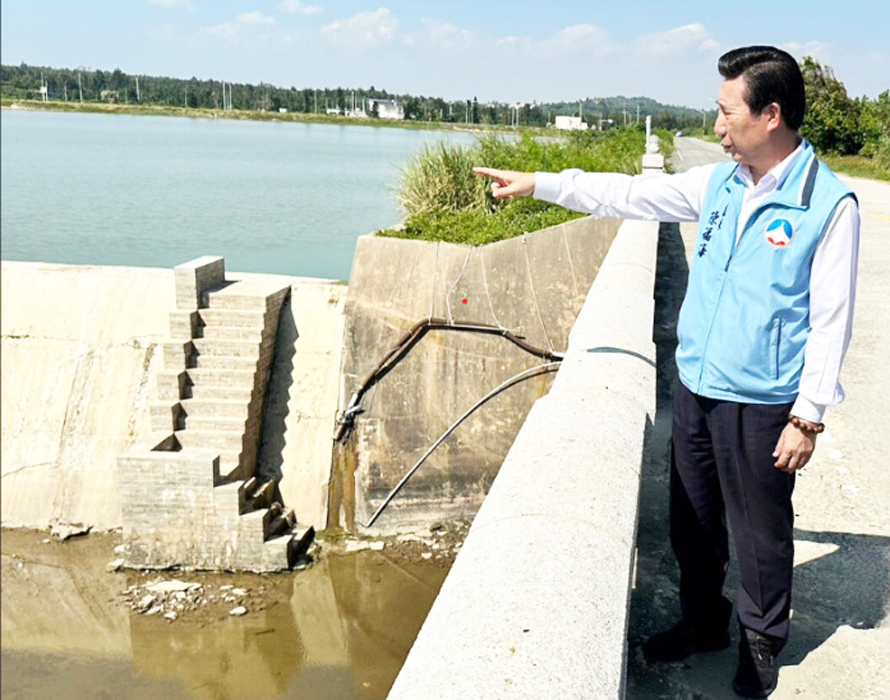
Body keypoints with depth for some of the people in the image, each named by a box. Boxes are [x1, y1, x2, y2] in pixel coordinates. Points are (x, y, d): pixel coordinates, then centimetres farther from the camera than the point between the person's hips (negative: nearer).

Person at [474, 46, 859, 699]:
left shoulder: (829, 204, -14)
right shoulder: (718, 183, 4)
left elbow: (831, 321, -14)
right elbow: (632, 194, 9)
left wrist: (809, 416, -15)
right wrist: (538, 184, 7)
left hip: (761, 403, -6)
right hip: (696, 388, 6)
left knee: (760, 531, 10)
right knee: (692, 521, 18)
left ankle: (762, 643, 32)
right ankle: (703, 621, 39)